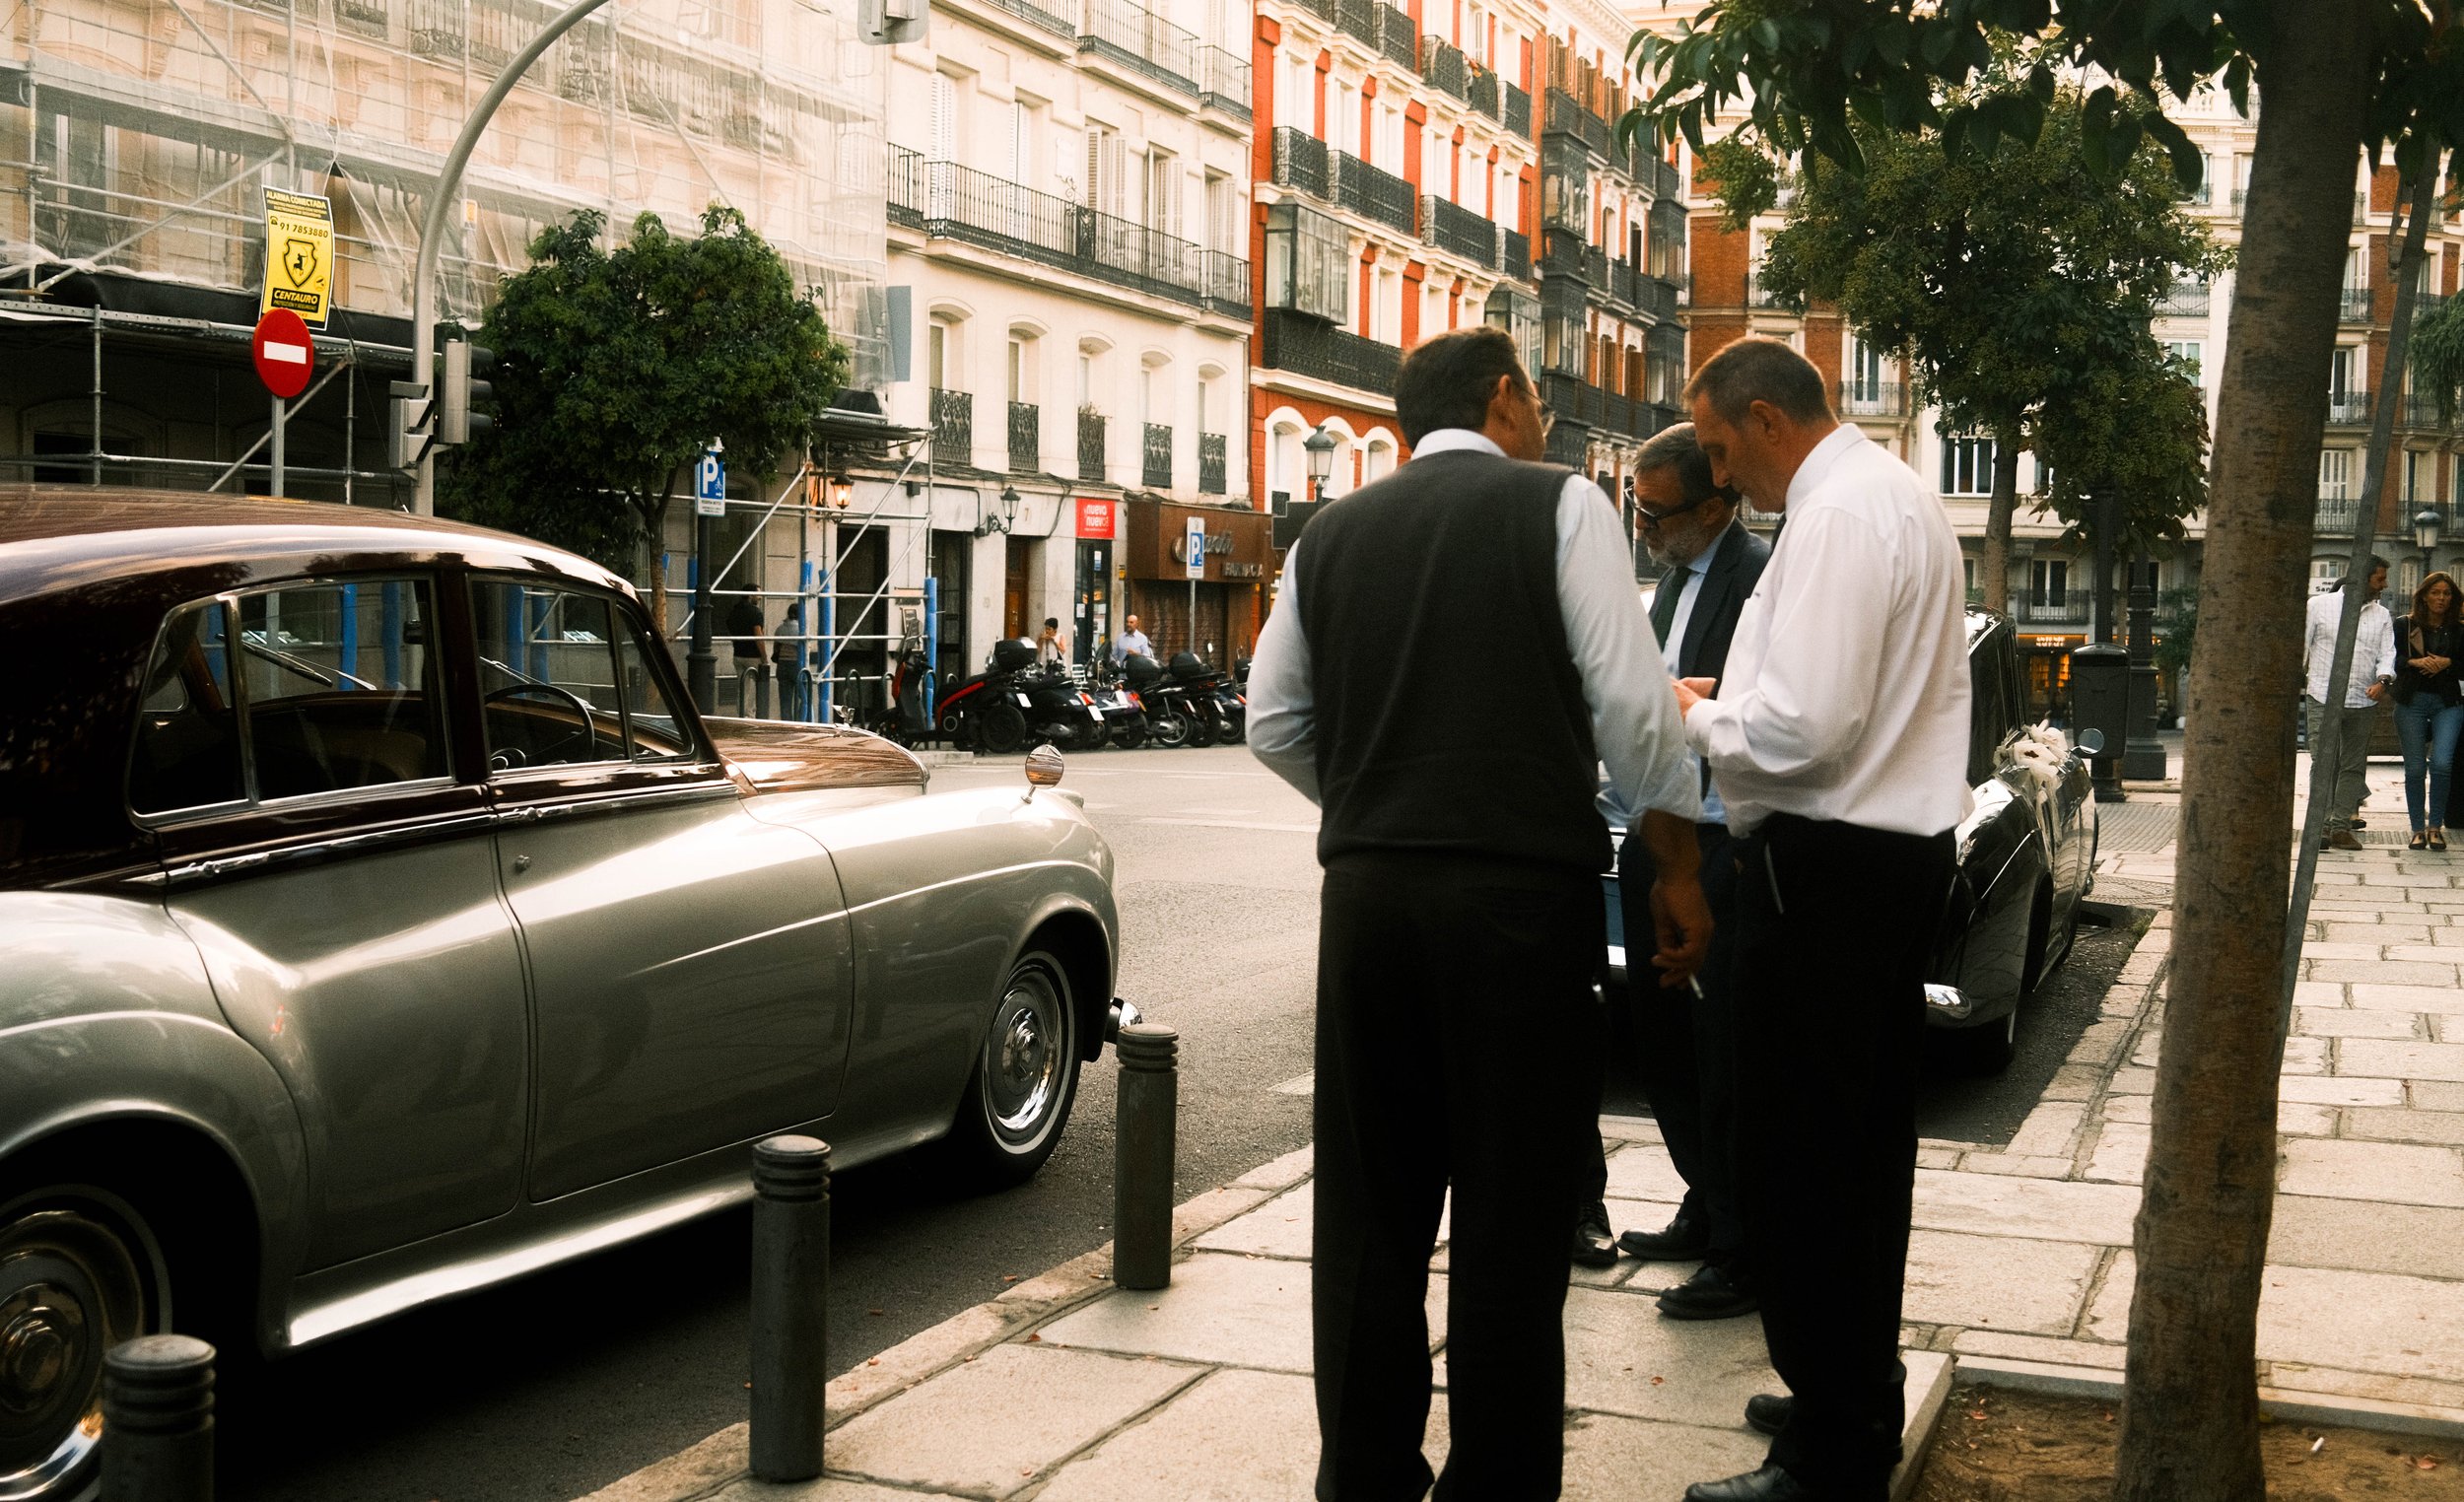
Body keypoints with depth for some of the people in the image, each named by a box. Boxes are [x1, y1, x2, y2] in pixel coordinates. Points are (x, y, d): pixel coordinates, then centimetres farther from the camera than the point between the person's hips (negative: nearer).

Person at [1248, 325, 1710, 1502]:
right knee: (1512, 1212, 3)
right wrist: (1678, 873, 2)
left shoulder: (1332, 534, 10)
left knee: (1370, 1207, 11)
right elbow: (1631, 703, -7)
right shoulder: (1559, 505, -1)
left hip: (1365, 889, 4)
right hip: (1522, 888, -4)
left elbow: (1275, 724, 11)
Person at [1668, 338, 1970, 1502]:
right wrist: (1734, 703, 13)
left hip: (1825, 871, -11)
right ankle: (1857, 1397, 33)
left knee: (1797, 1160, -4)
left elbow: (1803, 729, -24)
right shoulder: (1894, 493, 16)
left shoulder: (1837, 516, -17)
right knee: (1862, 1145, 19)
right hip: (1893, 850, 11)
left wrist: (1699, 717, -7)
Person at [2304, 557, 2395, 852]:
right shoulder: (2320, 605, 2)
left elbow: (2387, 653, 6)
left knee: (2354, 766, 6)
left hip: (2363, 701, 4)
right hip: (2324, 698, -4)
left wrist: (2383, 680, -14)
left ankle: (2341, 827, 10)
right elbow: (2299, 644, 3)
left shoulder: (2381, 615, 13)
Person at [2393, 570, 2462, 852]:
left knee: (2441, 763, -14)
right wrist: (2416, 662, -16)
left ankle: (2436, 826, 2)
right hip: (2411, 701, 0)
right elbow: (2391, 659, -1)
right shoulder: (2405, 625, 5)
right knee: (2415, 768, 1)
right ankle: (2418, 829, 11)